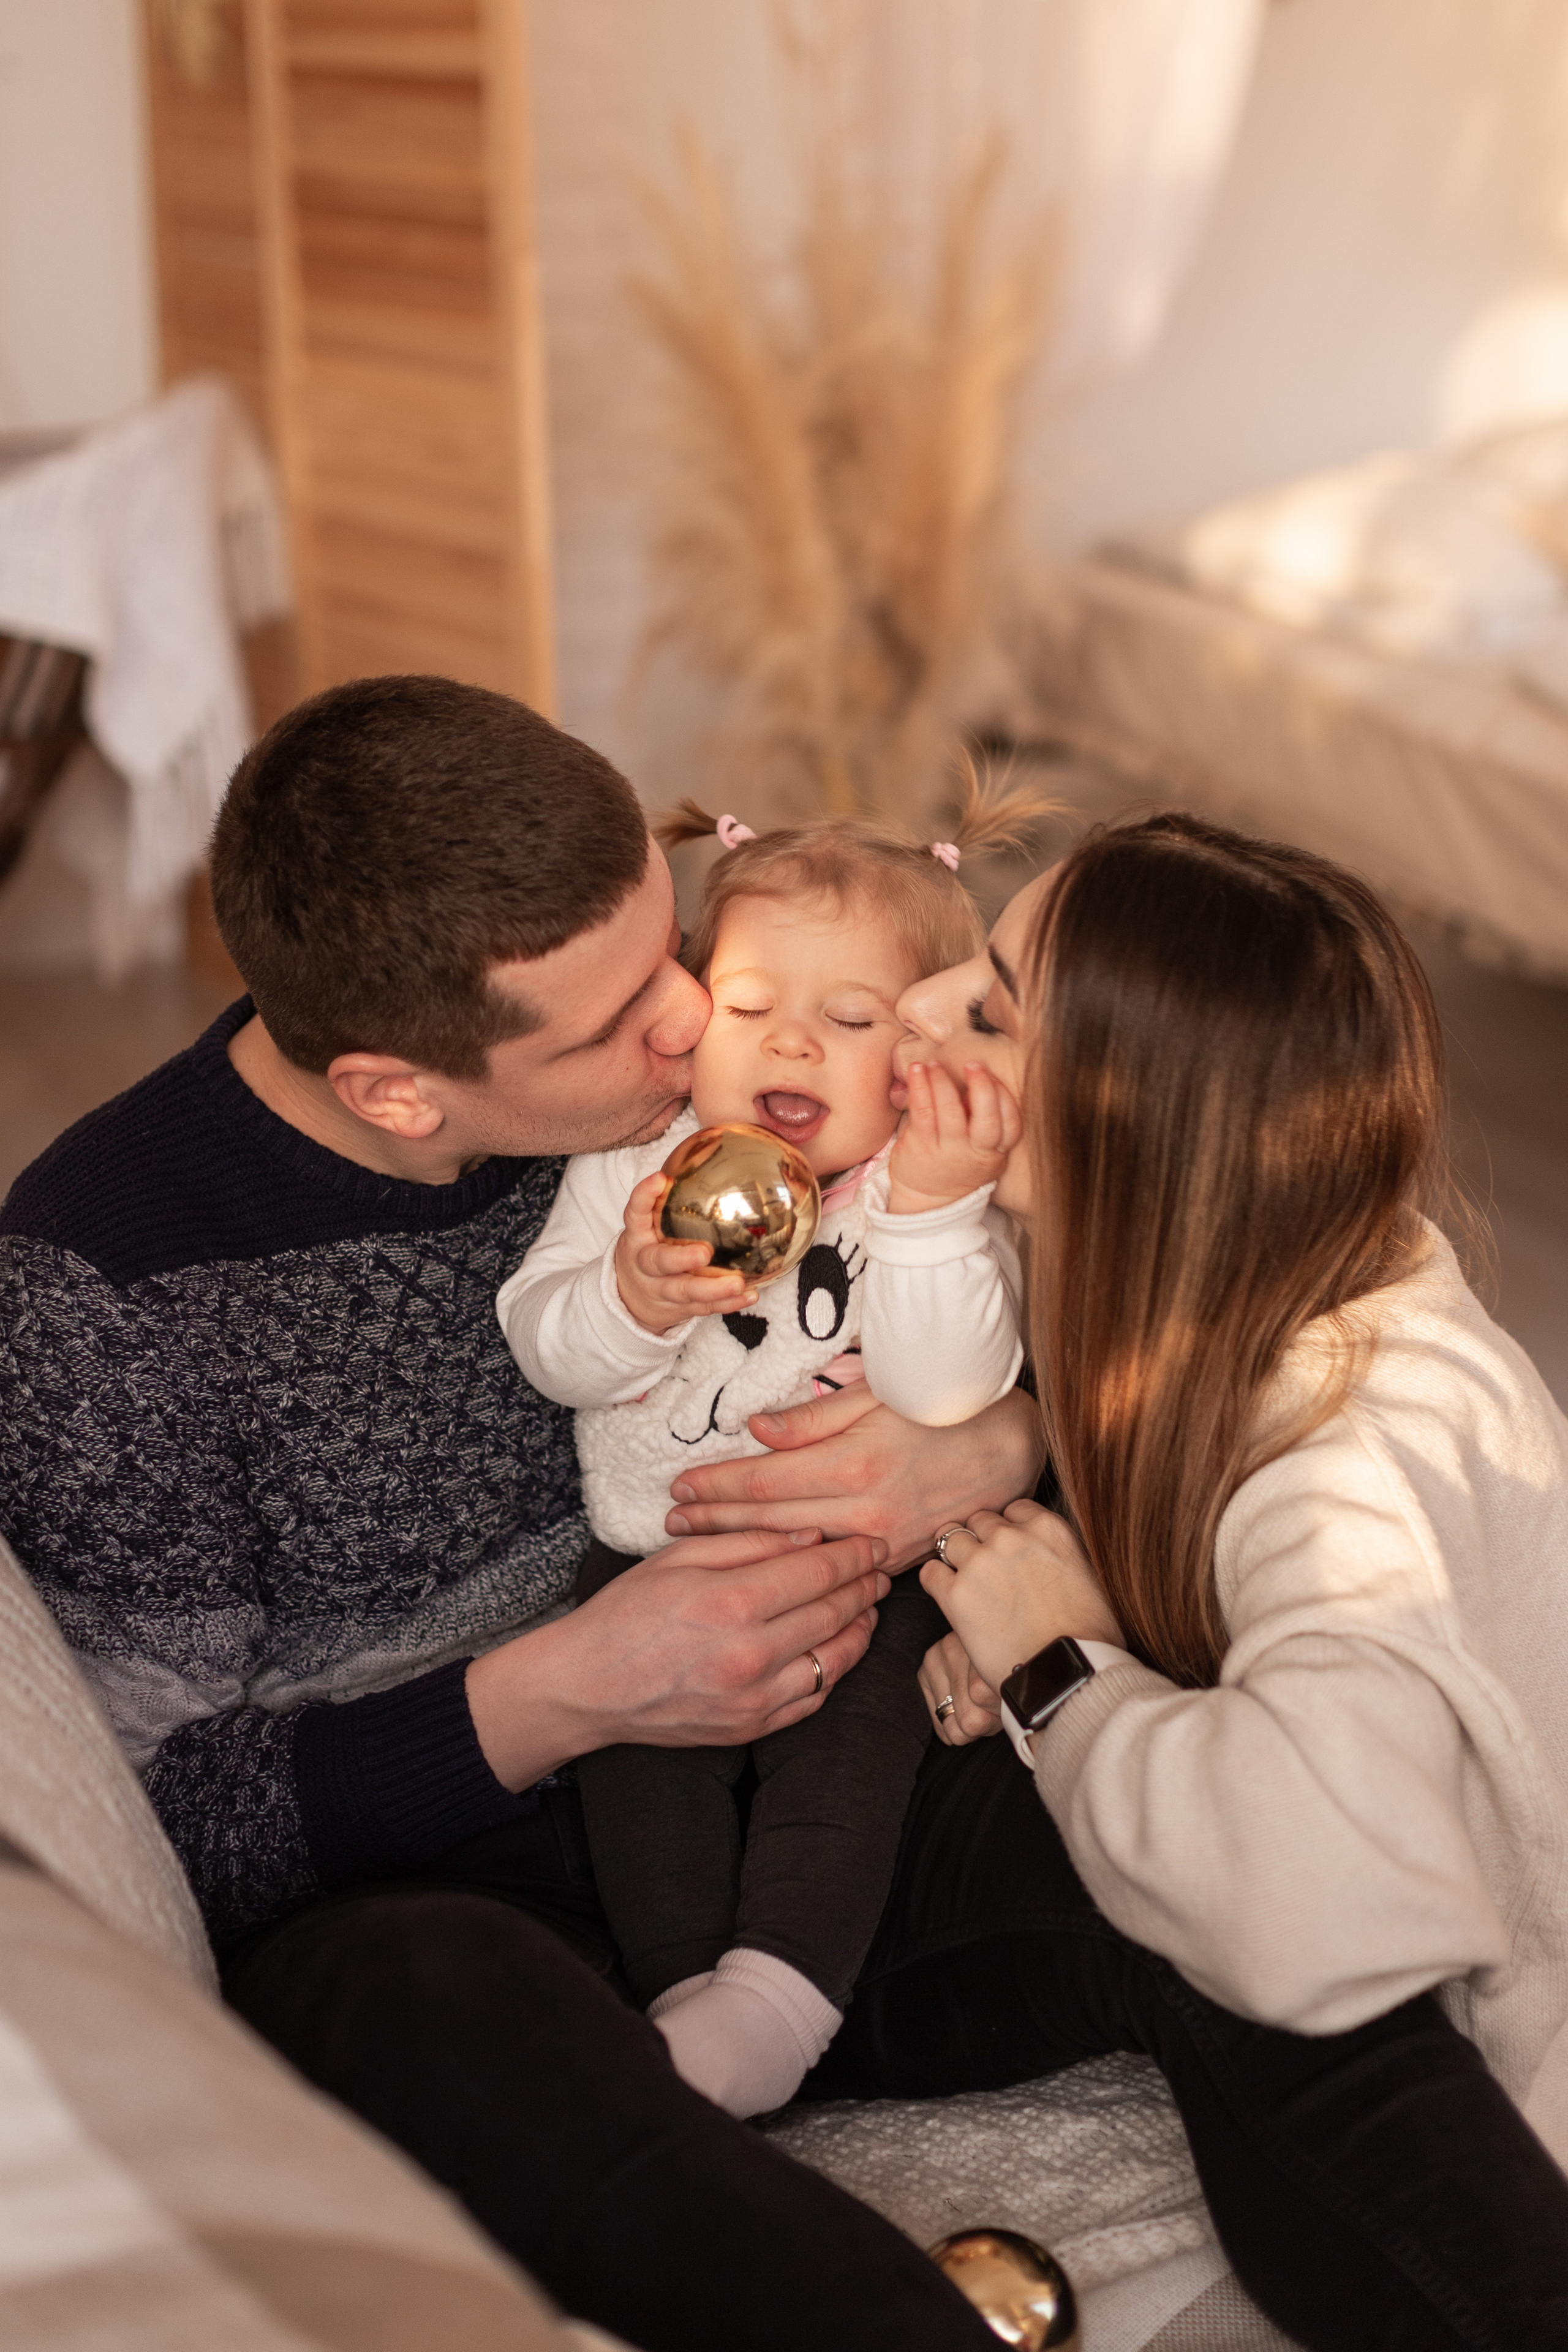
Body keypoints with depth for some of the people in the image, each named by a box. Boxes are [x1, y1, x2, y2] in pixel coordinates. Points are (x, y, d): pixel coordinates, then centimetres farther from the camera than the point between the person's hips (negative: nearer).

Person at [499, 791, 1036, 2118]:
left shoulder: (941, 1189, -5)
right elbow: (542, 1349, -4)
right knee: (643, 1750, -20)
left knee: (855, 1736, -24)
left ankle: (775, 2002, -24)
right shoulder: (634, 1161, 2)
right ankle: (688, 1992, -15)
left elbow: (950, 1389, -21)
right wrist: (628, 1297, -25)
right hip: (654, 1552, 2)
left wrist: (930, 1208, -32)